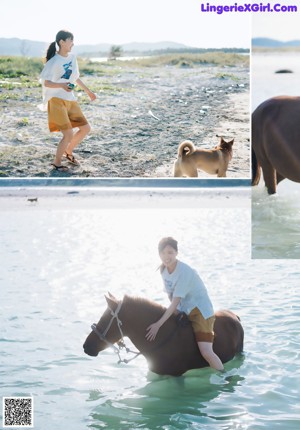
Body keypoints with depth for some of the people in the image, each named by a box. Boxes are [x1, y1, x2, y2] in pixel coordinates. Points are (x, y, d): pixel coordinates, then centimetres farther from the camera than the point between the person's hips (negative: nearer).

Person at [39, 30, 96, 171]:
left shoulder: (72, 58, 9)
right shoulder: (54, 62, -14)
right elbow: (45, 82, -16)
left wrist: (88, 91, 31)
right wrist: (62, 85, -33)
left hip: (71, 100, 8)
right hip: (57, 100, -8)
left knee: (85, 128, 8)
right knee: (69, 134, -14)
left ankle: (68, 152, 28)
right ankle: (57, 162, 6)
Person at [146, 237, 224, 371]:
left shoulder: (184, 272, -26)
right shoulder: (163, 269, -1)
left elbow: (175, 302, -28)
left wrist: (158, 325, -31)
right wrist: (176, 313, -8)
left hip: (200, 310, -8)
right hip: (183, 311, 9)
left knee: (206, 352, -21)